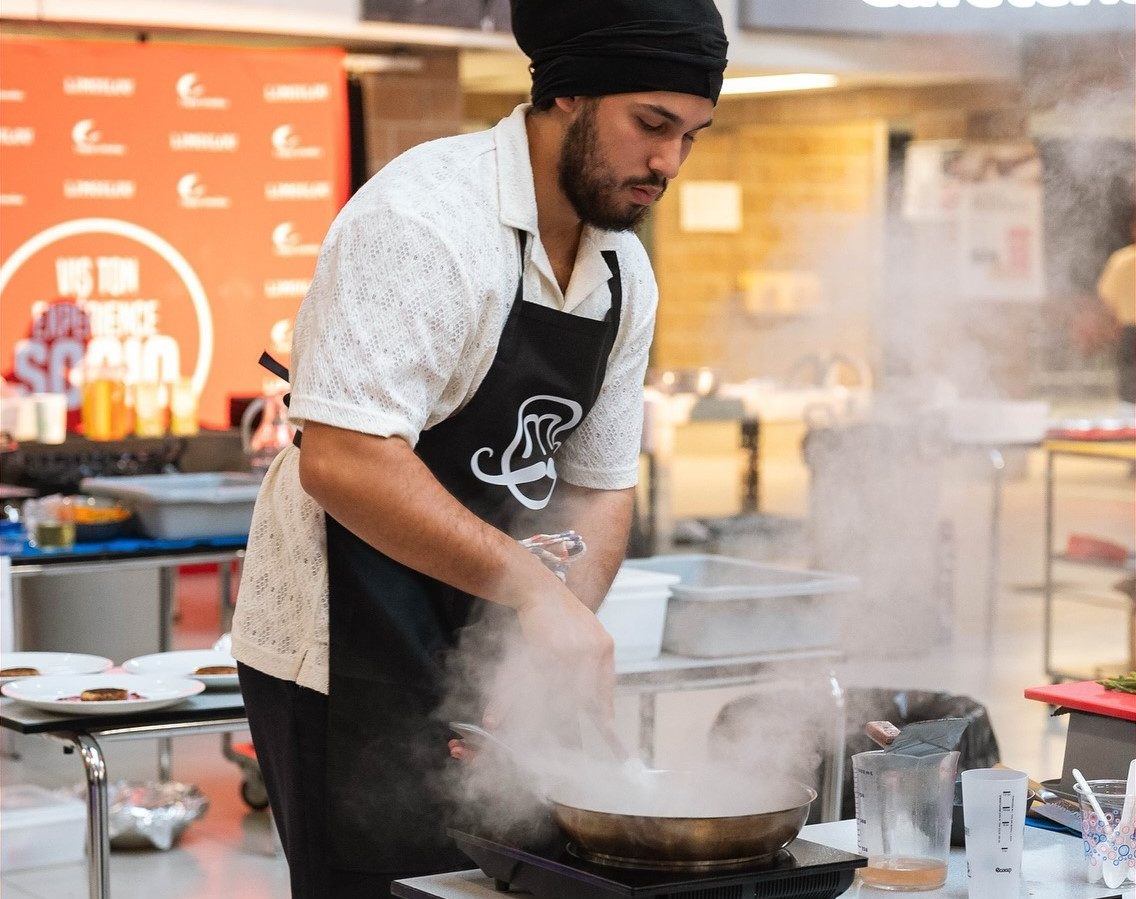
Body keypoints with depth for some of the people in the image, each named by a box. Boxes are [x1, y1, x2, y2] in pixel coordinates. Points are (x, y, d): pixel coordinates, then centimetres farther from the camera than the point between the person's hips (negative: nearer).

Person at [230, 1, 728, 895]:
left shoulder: (624, 272, 5)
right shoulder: (424, 218, -21)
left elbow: (600, 487, 11)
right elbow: (341, 460, -30)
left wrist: (562, 645, -5)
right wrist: (533, 587, -29)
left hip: (476, 640, 8)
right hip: (346, 652, -8)